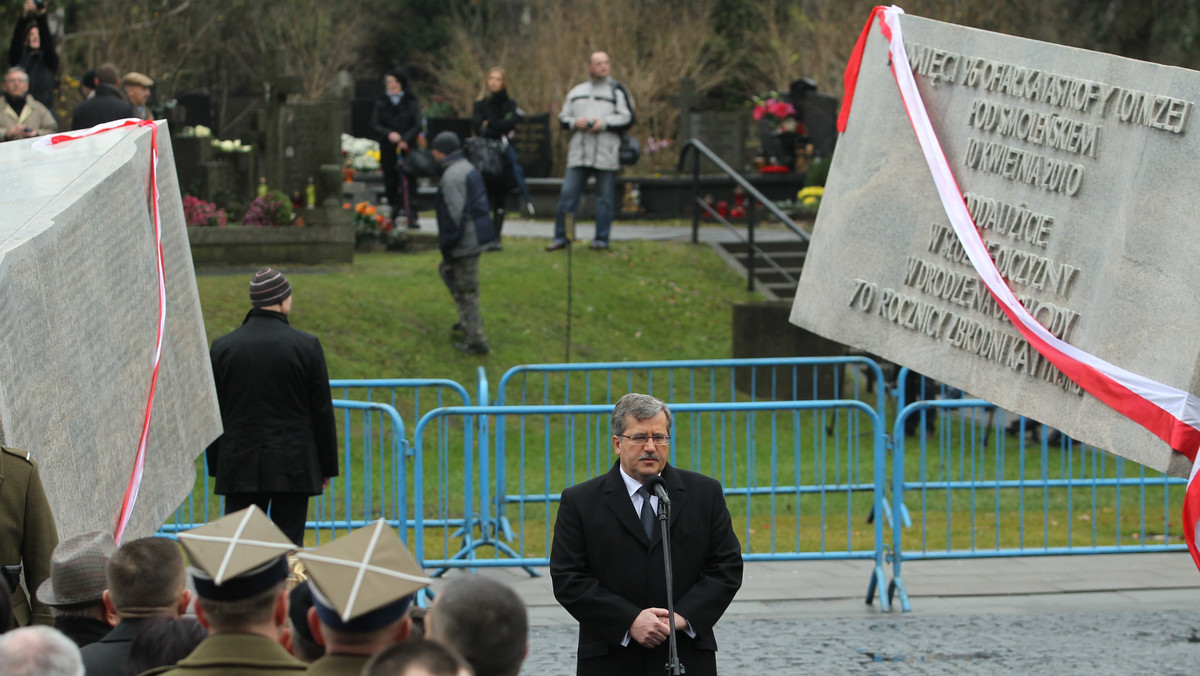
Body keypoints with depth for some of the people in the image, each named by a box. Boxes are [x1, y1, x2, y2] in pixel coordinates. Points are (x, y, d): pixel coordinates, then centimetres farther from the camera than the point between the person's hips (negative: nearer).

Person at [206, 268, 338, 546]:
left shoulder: (222, 347, 1)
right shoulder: (307, 346, -4)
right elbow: (322, 411, 0)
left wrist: (216, 466, 14)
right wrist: (327, 467, 9)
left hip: (240, 468, 1)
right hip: (293, 468, -1)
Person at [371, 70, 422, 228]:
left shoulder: (411, 103, 3)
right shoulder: (381, 104, 8)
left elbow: (417, 125, -2)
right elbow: (375, 124, 1)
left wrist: (406, 139, -17)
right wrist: (389, 134, -17)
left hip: (408, 148, -2)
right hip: (388, 148, 2)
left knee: (410, 182, -7)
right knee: (390, 181, 3)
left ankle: (412, 216, -9)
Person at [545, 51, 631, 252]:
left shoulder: (616, 92, 8)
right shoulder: (576, 92, 18)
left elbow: (625, 117, -1)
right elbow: (563, 117, 16)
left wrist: (604, 123, -15)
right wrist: (574, 122, -6)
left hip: (605, 154, -2)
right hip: (579, 152, 2)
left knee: (604, 197, 1)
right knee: (568, 194, -3)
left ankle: (601, 239, 8)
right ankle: (561, 237, 3)